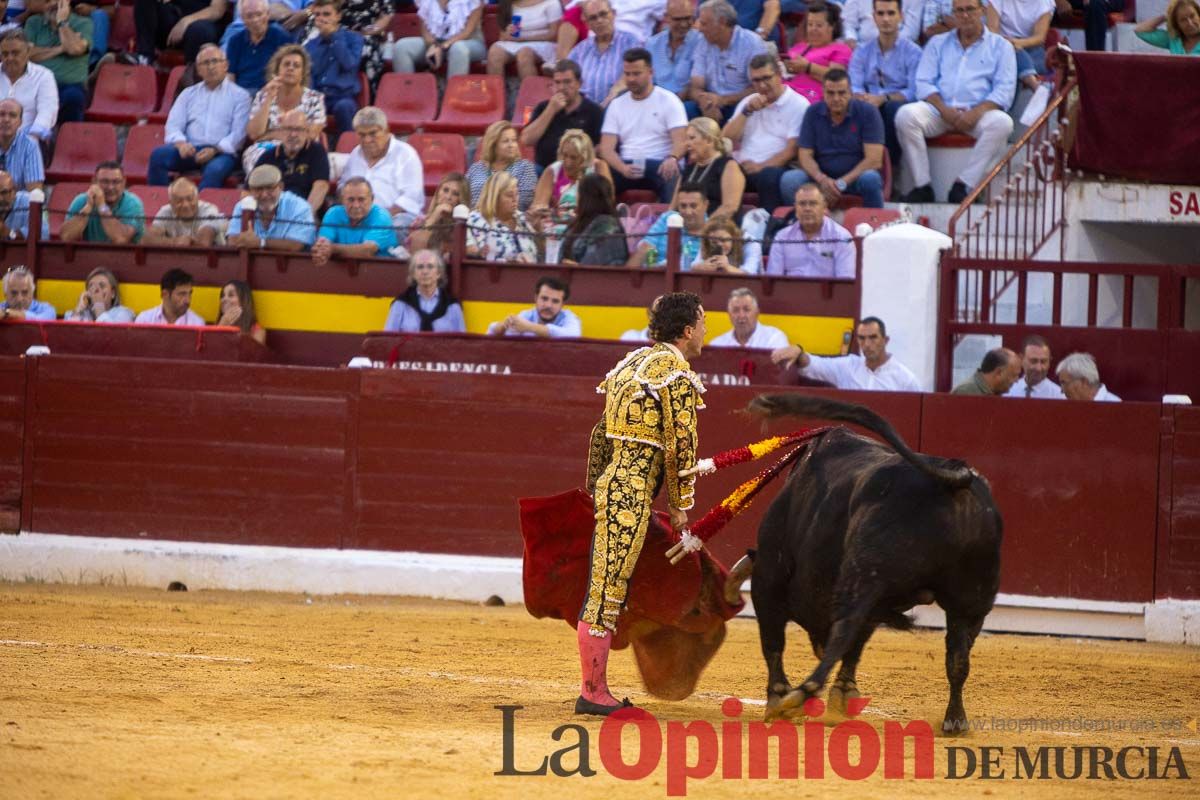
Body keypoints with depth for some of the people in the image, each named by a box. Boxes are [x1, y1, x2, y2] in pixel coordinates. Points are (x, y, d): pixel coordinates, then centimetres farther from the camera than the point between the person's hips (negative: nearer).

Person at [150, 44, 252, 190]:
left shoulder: (239, 95, 12)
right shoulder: (189, 94, 22)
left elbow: (238, 133, 1)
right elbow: (173, 126, 12)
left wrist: (215, 150, -16)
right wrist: (181, 143, -12)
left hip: (221, 152, -3)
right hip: (190, 149, 3)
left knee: (215, 170, -39)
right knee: (159, 155, -26)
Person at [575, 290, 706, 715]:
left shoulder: (634, 362, 17)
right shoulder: (677, 374, -10)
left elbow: (601, 433, 20)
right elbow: (681, 445, -12)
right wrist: (680, 506, -3)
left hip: (611, 484, 9)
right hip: (634, 492, -9)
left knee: (607, 589, 13)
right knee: (608, 589, -6)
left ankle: (596, 689, 17)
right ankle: (592, 692, -4)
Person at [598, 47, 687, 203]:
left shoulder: (669, 101, 6)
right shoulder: (617, 105, 15)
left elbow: (681, 141, -5)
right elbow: (607, 148, 6)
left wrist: (672, 158, -31)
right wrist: (623, 168, -17)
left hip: (660, 166, -3)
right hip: (626, 167, 3)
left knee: (672, 177, -39)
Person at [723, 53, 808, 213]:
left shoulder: (798, 105, 5)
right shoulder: (748, 102, 24)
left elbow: (792, 149, -5)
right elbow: (726, 139, 14)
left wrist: (761, 167, -16)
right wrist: (747, 111, 2)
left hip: (773, 167, -4)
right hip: (742, 167, 4)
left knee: (769, 176, -39)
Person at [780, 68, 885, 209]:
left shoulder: (867, 112, -6)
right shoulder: (813, 113, 3)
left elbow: (874, 160, -12)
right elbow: (805, 155, 0)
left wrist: (842, 183, -22)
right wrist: (822, 179, -21)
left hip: (856, 176, -2)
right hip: (822, 178, 2)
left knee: (870, 179, -37)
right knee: (789, 180, -26)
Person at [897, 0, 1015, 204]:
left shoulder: (1000, 46, 13)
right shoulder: (938, 43, 20)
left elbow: (1004, 90, 1)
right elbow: (924, 83, 9)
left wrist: (976, 113, -16)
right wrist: (944, 110, -11)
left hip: (979, 112, -2)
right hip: (941, 109, 2)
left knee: (1002, 123, -35)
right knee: (906, 115, -29)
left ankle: (963, 185, -32)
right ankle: (922, 186, -25)